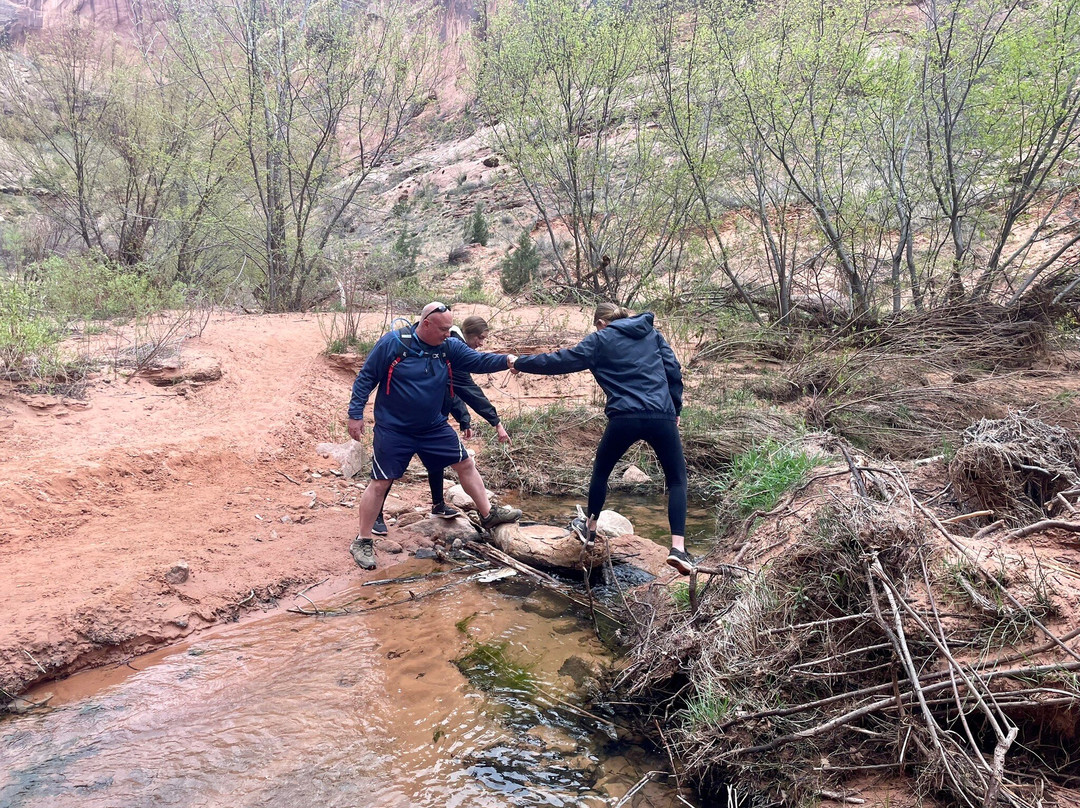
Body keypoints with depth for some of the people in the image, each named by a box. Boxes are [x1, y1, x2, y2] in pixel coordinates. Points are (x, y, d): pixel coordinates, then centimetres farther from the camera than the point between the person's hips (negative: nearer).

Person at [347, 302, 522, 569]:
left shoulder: (449, 348, -4)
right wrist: (355, 414, -11)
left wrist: (506, 360, -29)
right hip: (393, 430, -5)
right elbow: (365, 378, -10)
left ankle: (488, 514, 27)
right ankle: (362, 542, 14)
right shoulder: (392, 344, -17)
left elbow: (479, 361, -10)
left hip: (434, 427, 5)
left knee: (465, 464, 10)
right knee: (380, 483, -1)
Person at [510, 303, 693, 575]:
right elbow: (674, 371, 13)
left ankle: (590, 527, 37)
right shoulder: (652, 334, 19)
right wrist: (675, 409, 20)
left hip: (624, 417, -2)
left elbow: (560, 361, 9)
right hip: (663, 417, 2)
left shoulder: (599, 340, 9)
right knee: (677, 479, 10)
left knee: (601, 471, 22)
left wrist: (520, 363, 20)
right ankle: (678, 548, -5)